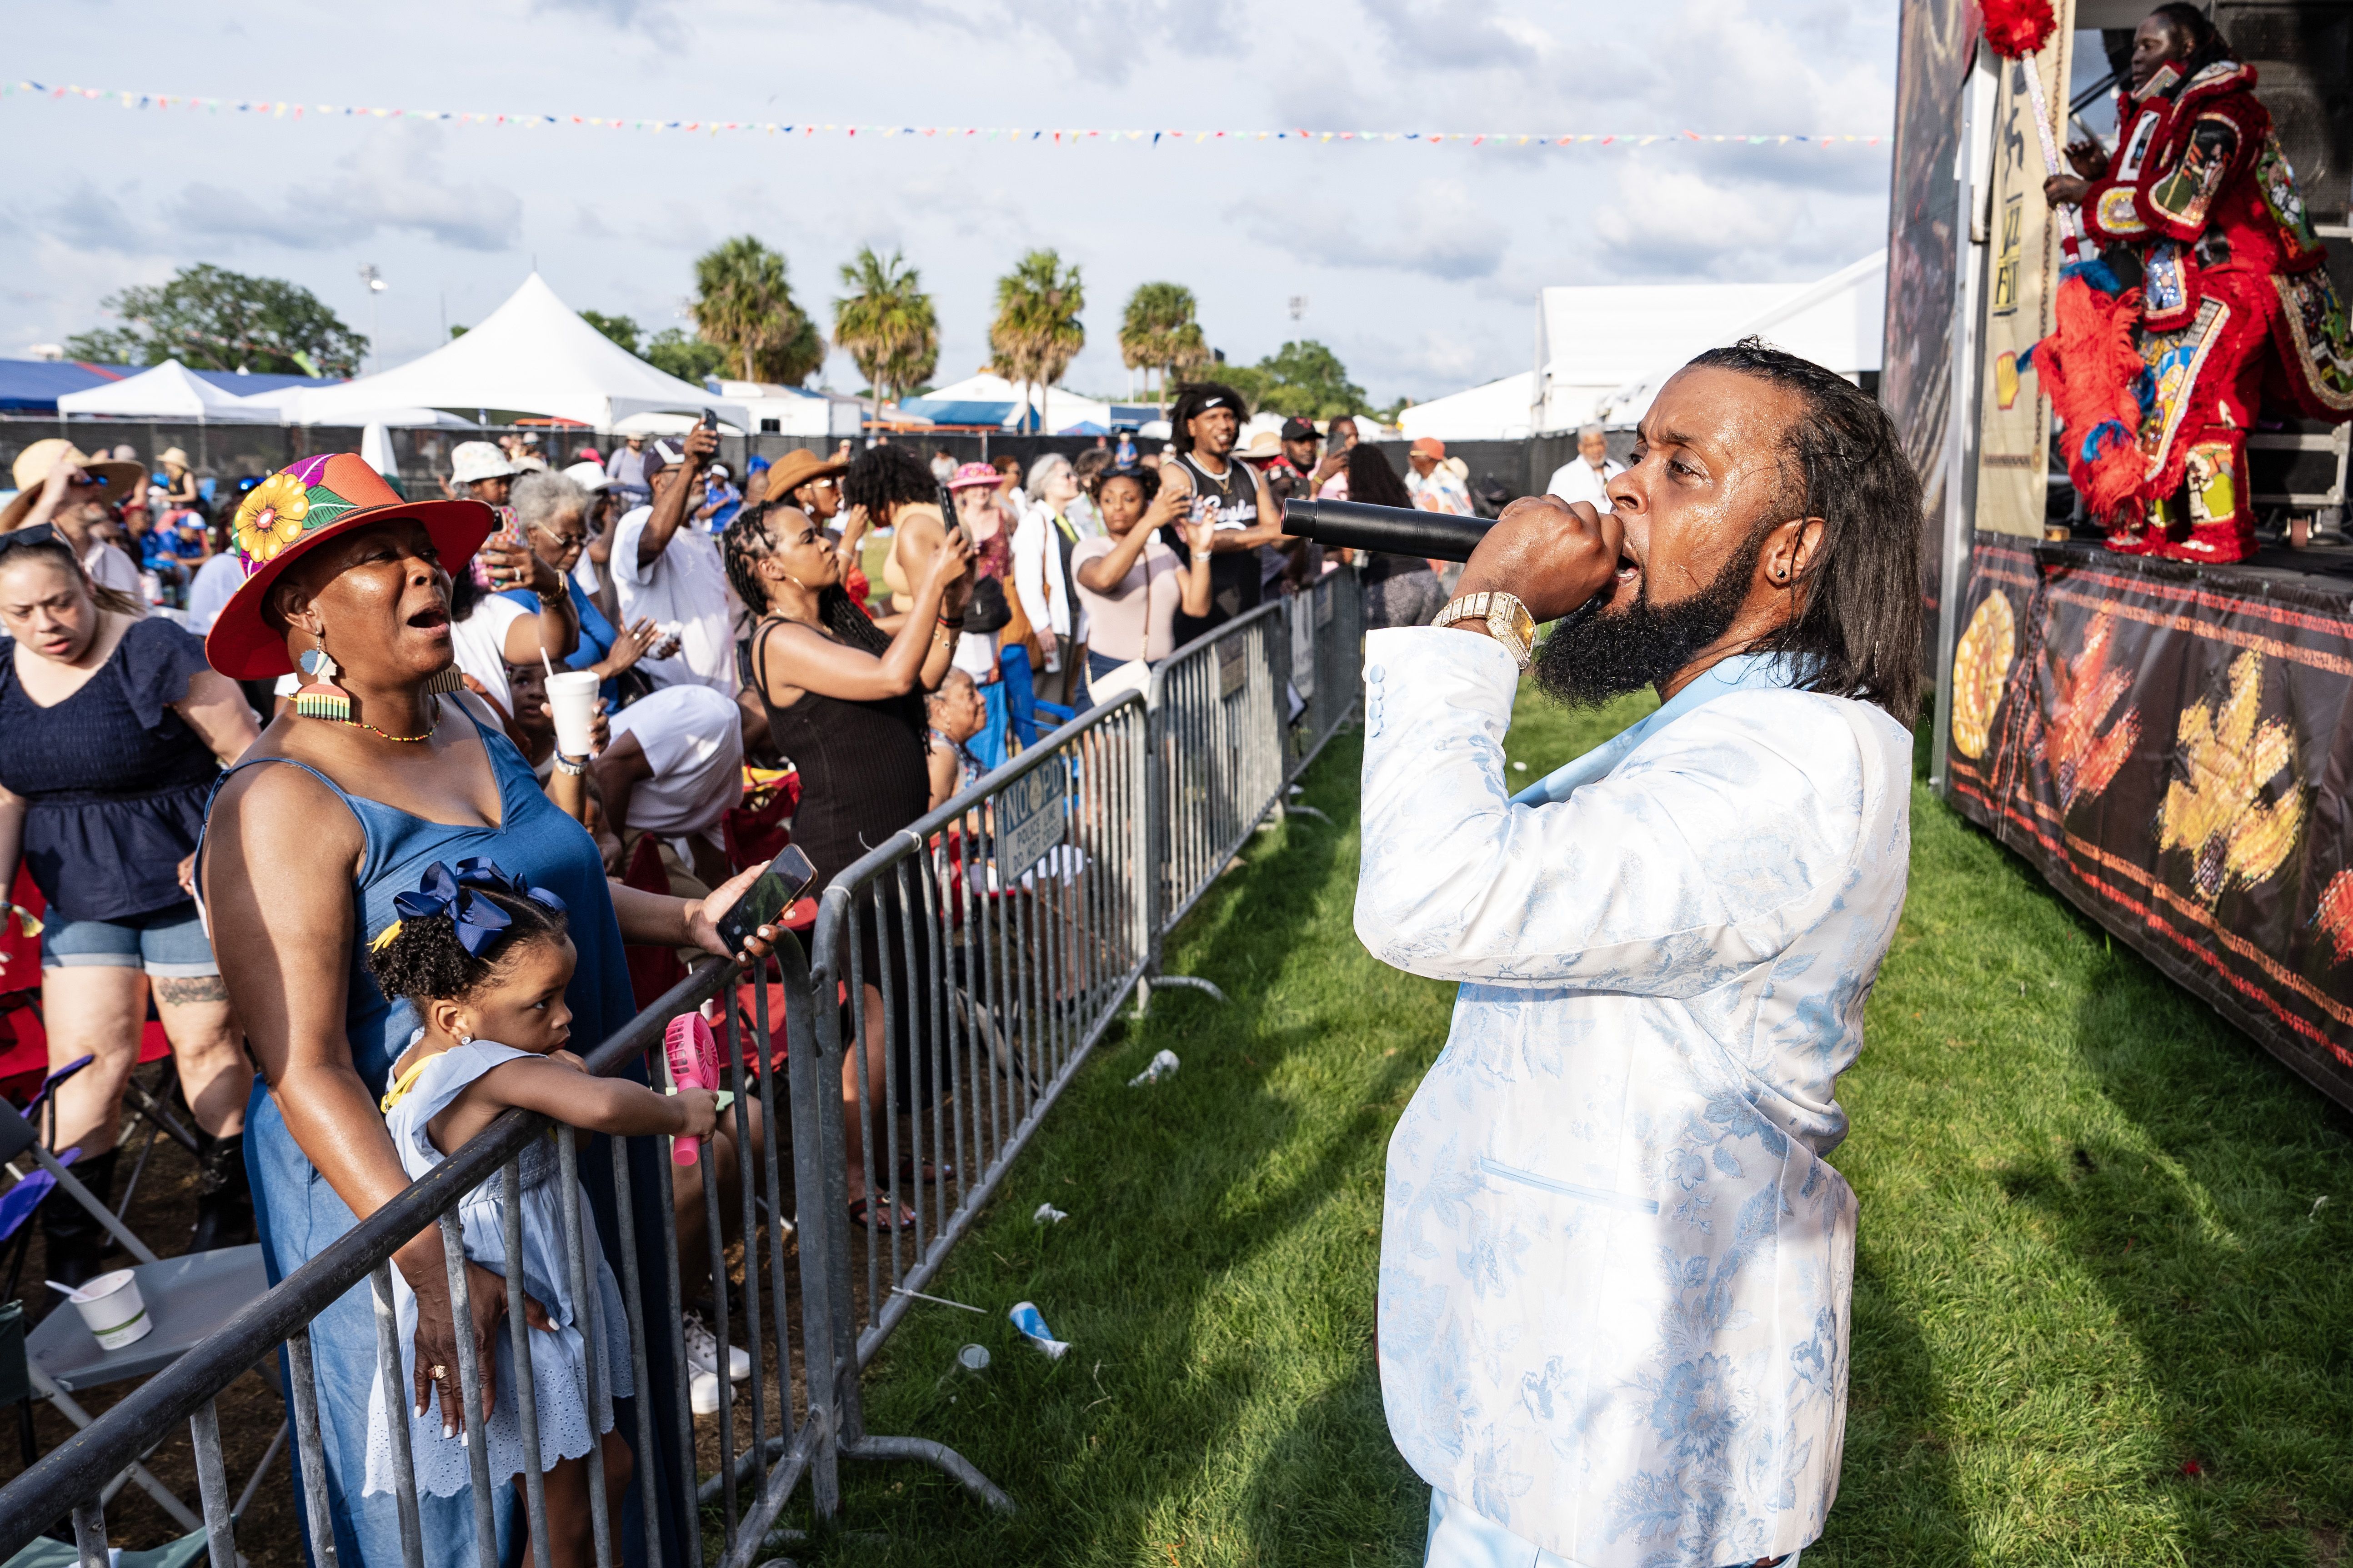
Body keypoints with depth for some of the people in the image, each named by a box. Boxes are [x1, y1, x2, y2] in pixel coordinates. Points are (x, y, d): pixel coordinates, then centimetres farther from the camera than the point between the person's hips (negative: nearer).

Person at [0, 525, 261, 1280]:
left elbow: (248, 754, -13)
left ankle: (227, 1217, 23)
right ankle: (69, 1262, 11)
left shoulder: (154, 651, -15)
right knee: (86, 1060, 3)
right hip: (80, 896, 5)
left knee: (208, 1044, 5)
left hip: (184, 881, -5)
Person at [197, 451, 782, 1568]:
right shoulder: (283, 803, -21)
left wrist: (687, 920, 4)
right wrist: (433, 1261, -32)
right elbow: (304, 1070, -25)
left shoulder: (466, 724, 3)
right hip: (398, 1187, -7)